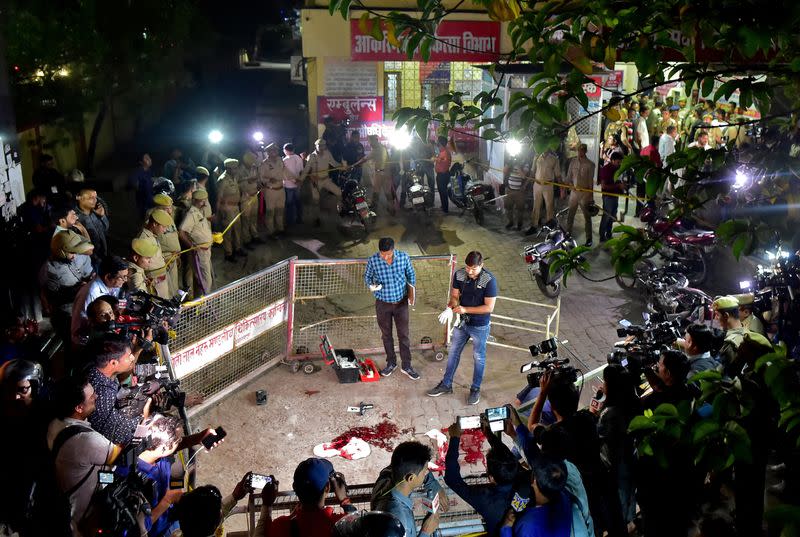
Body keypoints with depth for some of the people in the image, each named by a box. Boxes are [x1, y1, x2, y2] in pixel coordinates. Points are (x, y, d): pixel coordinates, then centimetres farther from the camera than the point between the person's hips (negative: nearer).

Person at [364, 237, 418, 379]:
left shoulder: (404, 257, -14)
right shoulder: (373, 260, -15)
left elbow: (411, 274, 2)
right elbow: (367, 276, 1)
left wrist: (411, 293, -3)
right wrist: (371, 285, -20)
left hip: (401, 302, 0)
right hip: (383, 304, 0)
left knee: (404, 335, 7)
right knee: (386, 335, 14)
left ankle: (406, 366, 21)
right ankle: (391, 363, 32)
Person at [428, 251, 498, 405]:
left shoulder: (489, 280, -25)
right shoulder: (459, 274, -12)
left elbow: (489, 307, -23)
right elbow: (455, 296, -3)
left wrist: (465, 309, -27)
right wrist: (450, 308, -25)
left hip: (480, 326, -4)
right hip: (461, 322, 5)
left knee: (478, 358, 14)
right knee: (453, 353, 17)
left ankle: (475, 389, 32)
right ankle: (446, 384, 34)